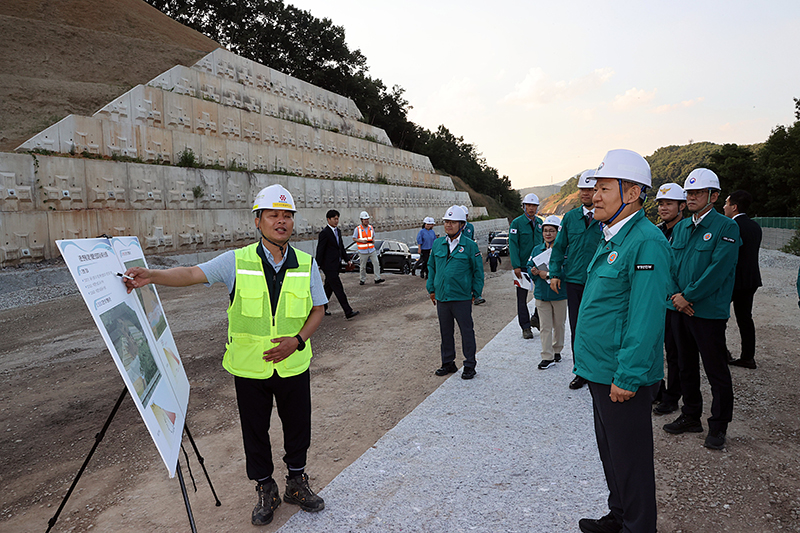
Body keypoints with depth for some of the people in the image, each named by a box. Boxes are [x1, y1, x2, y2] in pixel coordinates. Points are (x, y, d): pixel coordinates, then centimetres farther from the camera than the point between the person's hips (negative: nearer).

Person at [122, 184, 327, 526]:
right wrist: (151, 276, -33)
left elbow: (317, 310, 1)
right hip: (249, 367, -1)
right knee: (255, 431, 13)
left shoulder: (307, 265, -4)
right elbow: (192, 274, -17)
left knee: (297, 426, 15)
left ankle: (297, 484, 39)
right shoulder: (237, 262, -8)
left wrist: (297, 340, -14)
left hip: (293, 366, 1)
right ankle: (265, 490, 37)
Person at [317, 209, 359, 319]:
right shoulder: (325, 233, -13)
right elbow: (320, 250, -13)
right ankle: (348, 311, -9)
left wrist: (347, 259, 15)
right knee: (338, 288, -8)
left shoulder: (338, 231, 14)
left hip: (336, 265, 9)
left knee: (329, 287, 16)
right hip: (329, 266, -9)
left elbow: (341, 247, 21)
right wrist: (318, 266, -13)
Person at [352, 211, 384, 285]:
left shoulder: (371, 227, 8)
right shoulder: (358, 229, -5)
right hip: (363, 251, -3)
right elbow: (354, 238, -2)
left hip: (372, 250, 4)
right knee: (363, 266, 5)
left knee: (376, 263, -6)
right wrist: (361, 241, -17)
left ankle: (377, 279, -5)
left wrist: (373, 240, -2)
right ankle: (363, 279, 20)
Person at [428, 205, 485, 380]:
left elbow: (478, 271, 0)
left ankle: (469, 365, 18)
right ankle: (448, 362, 28)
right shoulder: (437, 244, 7)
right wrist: (431, 289, 11)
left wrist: (475, 292, -3)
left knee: (466, 331, 5)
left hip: (462, 298, -4)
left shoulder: (470, 245, -5)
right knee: (446, 331, 14)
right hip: (441, 297, 4)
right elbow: (431, 267, 15)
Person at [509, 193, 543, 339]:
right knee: (522, 297, 3)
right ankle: (526, 327, 13)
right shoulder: (516, 223, -6)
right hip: (523, 265, -4)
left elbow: (543, 243, 18)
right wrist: (516, 266, -17)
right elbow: (513, 245, -10)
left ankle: (536, 318, 25)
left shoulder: (539, 222, 10)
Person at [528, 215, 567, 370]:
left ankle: (557, 350, 34)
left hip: (559, 293, -3)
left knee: (559, 325, 15)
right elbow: (530, 266, 12)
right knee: (545, 327, 2)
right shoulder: (536, 249, 6)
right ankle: (547, 357, 6)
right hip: (541, 293, 3)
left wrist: (548, 274, -23)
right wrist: (533, 272, -10)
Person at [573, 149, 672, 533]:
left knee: (630, 459, 7)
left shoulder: (646, 242, -19)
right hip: (601, 372, 10)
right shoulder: (610, 238, 12)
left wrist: (627, 377, -23)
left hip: (623, 378, -10)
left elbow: (646, 318, -23)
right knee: (610, 453, 23)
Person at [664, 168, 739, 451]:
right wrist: (675, 294, -8)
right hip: (680, 309, 6)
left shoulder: (726, 227, -9)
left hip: (709, 311, -6)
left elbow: (718, 269, -17)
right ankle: (690, 416, 32)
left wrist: (688, 296, -17)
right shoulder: (681, 227, 10)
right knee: (686, 366, 17)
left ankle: (718, 426, 20)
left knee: (717, 372, 5)